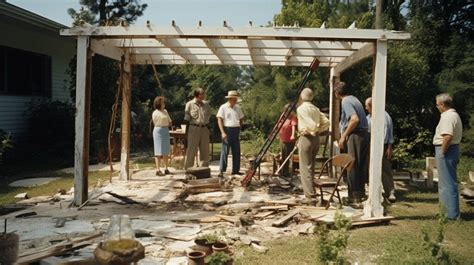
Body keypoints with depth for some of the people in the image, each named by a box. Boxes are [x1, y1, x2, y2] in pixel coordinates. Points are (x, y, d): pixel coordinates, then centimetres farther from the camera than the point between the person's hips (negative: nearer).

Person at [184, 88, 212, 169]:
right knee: (191, 150, -3)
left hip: (204, 129, 4)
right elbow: (187, 118, 1)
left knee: (205, 151, 7)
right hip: (193, 128, -4)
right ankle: (188, 169, 4)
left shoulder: (206, 104, 11)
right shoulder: (189, 104, -1)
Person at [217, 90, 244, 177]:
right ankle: (221, 171, -4)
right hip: (227, 130, -6)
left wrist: (239, 127, 10)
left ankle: (235, 169, 17)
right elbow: (219, 120, -9)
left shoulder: (238, 107, 12)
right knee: (225, 151, -7)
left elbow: (241, 119, 23)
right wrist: (223, 132, -17)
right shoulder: (223, 107, -4)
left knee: (236, 151, 8)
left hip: (236, 130, 6)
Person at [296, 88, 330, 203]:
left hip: (306, 138, -7)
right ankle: (311, 192, 22)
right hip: (316, 138, 8)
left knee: (305, 168, -4)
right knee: (310, 167, 16)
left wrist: (313, 131, -4)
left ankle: (310, 196, -7)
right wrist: (317, 131, 7)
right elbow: (326, 122, 7)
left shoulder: (301, 108, -11)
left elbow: (311, 124, -21)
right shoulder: (316, 109, 11)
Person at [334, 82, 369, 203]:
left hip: (355, 135, -9)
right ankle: (361, 192, 23)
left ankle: (354, 196, 2)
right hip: (364, 134, 9)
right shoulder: (354, 99, 16)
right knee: (360, 165, 14)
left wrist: (344, 136, -18)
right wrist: (343, 123, 26)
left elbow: (355, 119, -25)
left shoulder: (346, 101, -12)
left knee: (351, 166, -2)